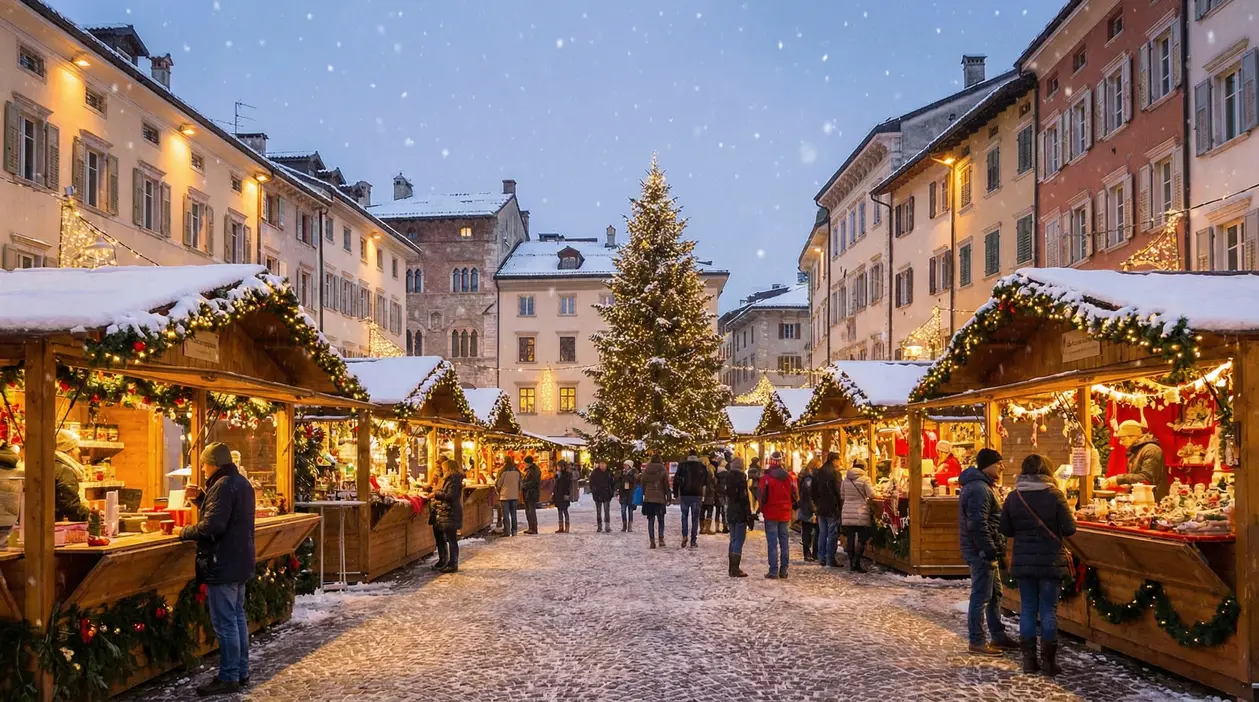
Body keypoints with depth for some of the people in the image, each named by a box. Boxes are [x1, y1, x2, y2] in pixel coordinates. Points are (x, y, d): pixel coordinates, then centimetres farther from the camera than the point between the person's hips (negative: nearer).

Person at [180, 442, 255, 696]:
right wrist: (200, 498, 12)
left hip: (223, 564, -10)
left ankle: (228, 678, 0)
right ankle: (241, 672, 22)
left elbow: (213, 525, -26)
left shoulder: (223, 485, -18)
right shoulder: (241, 483, 14)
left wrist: (185, 532, -12)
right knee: (237, 618, 15)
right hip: (239, 562, 11)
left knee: (224, 623, -5)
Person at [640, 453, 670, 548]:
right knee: (660, 519, 8)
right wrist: (668, 498, 4)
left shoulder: (646, 470, 4)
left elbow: (643, 484, 9)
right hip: (660, 498, -2)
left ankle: (652, 541, 1)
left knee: (651, 520, 5)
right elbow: (666, 484, -1)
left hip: (648, 498, 2)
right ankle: (661, 538, -3)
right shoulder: (663, 470, -3)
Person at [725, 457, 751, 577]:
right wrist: (749, 515, -12)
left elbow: (726, 495, 10)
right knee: (739, 541, -4)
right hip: (740, 513, -7)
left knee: (733, 540, 15)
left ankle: (732, 568, 21)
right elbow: (744, 497, -16)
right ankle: (735, 569, -6)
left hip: (730, 513, 7)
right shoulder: (741, 477, -14)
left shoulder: (728, 477, 7)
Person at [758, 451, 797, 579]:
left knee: (772, 542, -1)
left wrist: (762, 506, 7)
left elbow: (761, 496, -13)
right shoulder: (788, 477, 1)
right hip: (785, 514, 4)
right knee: (784, 542, 10)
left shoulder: (766, 478, -14)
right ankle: (783, 571, 11)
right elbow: (794, 496, 6)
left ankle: (773, 571, -3)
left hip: (771, 513, -4)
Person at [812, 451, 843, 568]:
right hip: (832, 508, -7)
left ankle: (822, 558, 14)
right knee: (832, 534, -2)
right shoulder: (834, 472, -13)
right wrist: (839, 506, -6)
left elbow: (814, 489, 12)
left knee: (822, 533, 12)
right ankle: (830, 559, -3)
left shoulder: (818, 472, 7)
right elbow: (838, 490, -14)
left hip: (820, 507, 7)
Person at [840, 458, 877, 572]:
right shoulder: (864, 479, -7)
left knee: (850, 538, 8)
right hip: (861, 513, -5)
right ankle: (857, 563, -6)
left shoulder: (846, 479, 7)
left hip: (847, 513, 5)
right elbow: (871, 495, -9)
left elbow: (842, 495, 13)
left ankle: (851, 564, 12)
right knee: (862, 539, 2)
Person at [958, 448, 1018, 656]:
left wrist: (994, 548, 20)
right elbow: (978, 524, -26)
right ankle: (977, 641, 1)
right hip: (981, 552, -11)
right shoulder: (979, 489, -18)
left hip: (984, 551, 11)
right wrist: (990, 549, -23)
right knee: (981, 596, -5)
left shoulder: (982, 486, 17)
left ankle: (998, 636, 29)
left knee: (995, 594, 19)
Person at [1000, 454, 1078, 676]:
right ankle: (1048, 660, 8)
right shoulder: (1054, 495, -10)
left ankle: (1029, 659, 12)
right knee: (1049, 610, 5)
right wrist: (1053, 528, 11)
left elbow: (1005, 529, 3)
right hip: (1050, 561, -2)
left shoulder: (1013, 497, -2)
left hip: (1023, 562, 2)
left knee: (1027, 609, 10)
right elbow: (1069, 528, -9)